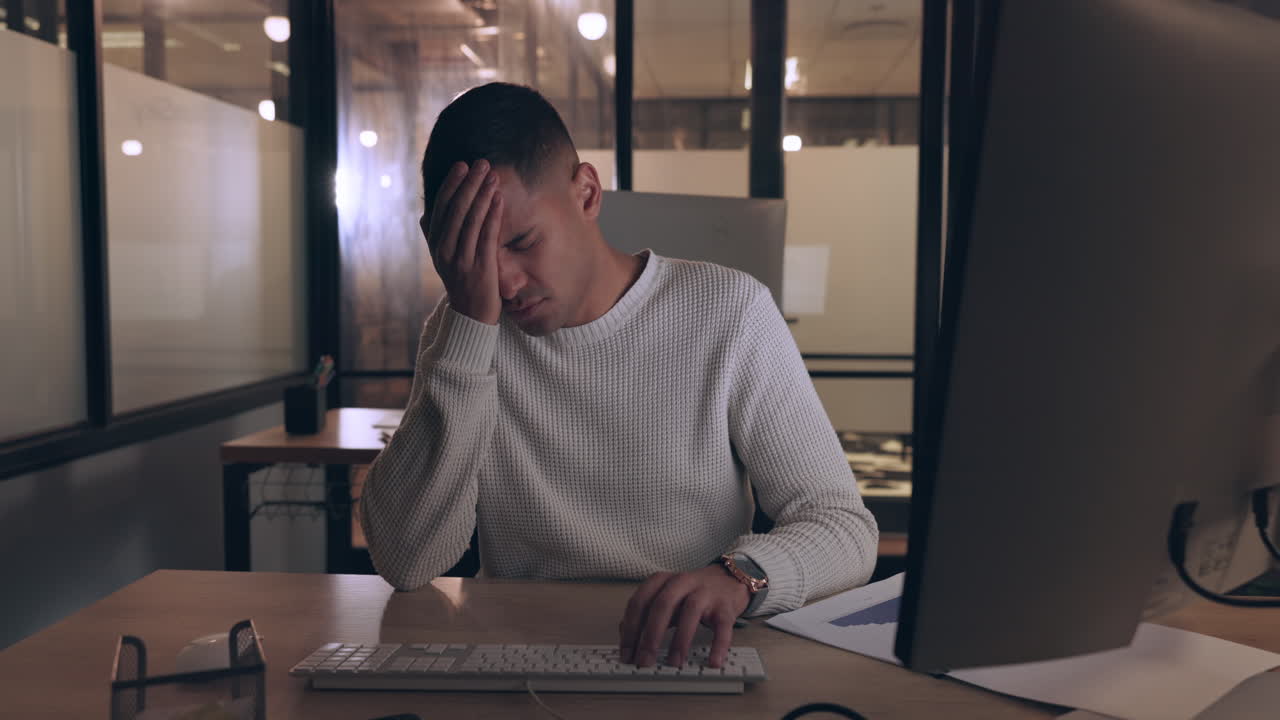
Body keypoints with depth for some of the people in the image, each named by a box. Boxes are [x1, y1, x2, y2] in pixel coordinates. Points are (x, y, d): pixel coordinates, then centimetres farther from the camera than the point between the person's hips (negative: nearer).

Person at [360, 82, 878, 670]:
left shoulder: (728, 313, -4)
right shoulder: (459, 331, 2)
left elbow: (844, 528, -5)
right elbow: (404, 563, -11)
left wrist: (738, 576, -26)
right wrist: (470, 325, -16)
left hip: (689, 659, -1)